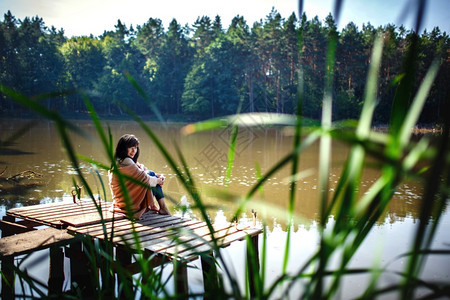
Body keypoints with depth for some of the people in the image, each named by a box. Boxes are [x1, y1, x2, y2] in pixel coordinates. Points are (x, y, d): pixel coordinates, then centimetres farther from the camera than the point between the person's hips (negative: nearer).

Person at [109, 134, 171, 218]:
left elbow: (144, 171, 10)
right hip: (129, 205, -10)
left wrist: (159, 176, -3)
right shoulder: (125, 162, -21)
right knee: (150, 174, -7)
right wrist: (158, 180, -2)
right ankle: (163, 208, -1)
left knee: (150, 174, 9)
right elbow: (143, 178, -19)